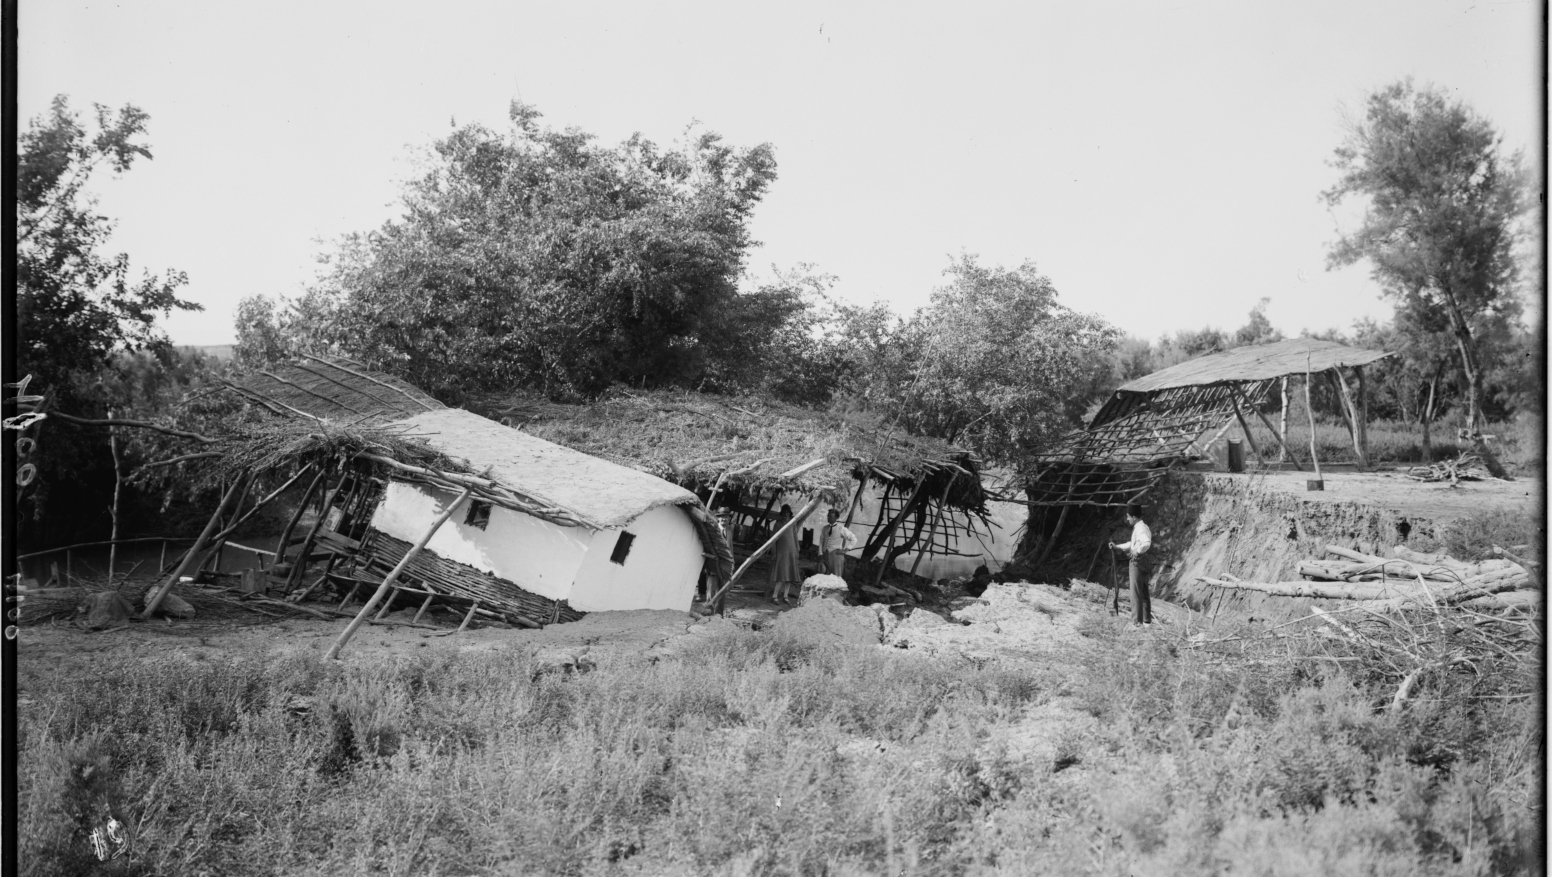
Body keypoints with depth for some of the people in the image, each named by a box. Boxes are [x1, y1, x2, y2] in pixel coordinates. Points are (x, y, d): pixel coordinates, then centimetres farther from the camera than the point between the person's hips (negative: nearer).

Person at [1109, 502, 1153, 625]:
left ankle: (1137, 621, -3)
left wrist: (1137, 551, -24)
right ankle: (1147, 619, 24)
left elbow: (1146, 543, -37)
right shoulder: (1141, 527, 14)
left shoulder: (1140, 528, -18)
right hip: (1143, 564, 10)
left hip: (1137, 563, -10)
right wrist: (1117, 546, 25)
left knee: (1136, 594, -5)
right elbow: (1132, 544, 27)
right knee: (1144, 593, 16)